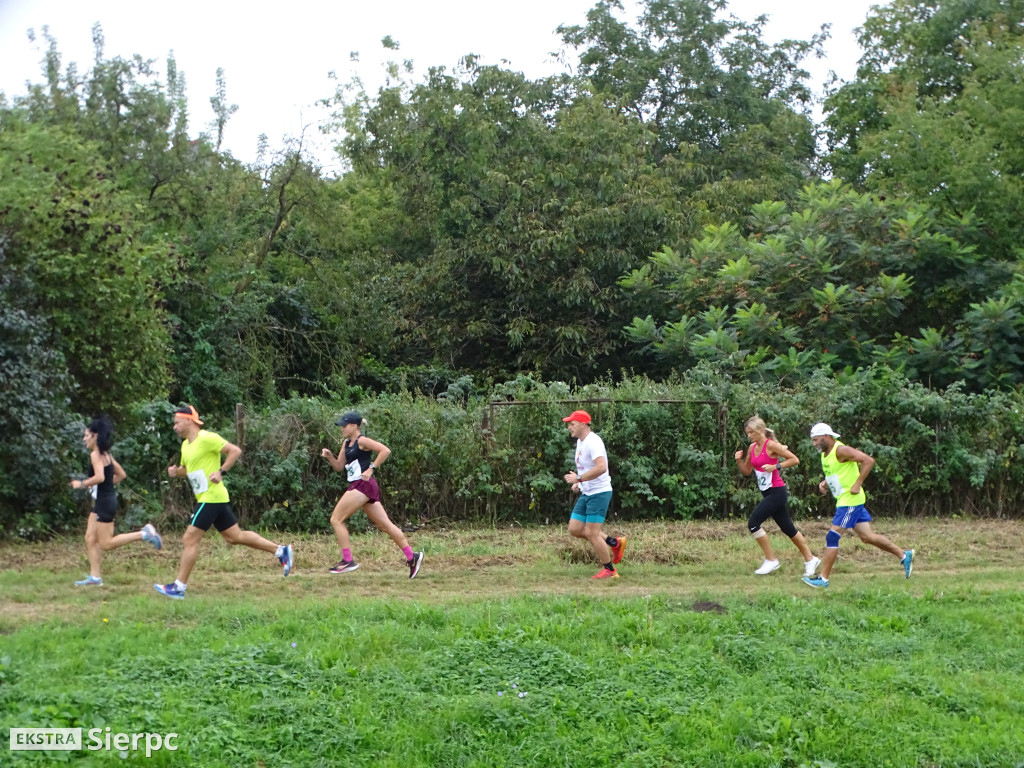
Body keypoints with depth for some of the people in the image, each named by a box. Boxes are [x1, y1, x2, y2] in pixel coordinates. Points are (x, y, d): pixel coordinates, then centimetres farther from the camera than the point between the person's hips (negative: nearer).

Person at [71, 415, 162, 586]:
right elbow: (121, 474, 18)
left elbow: (99, 477, -29)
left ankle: (144, 534, -7)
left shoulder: (95, 454, -15)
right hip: (102, 501, 10)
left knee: (106, 544, -5)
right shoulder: (106, 454, 12)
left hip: (105, 502, -10)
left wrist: (82, 484, -16)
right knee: (90, 539, 9)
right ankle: (95, 577, 10)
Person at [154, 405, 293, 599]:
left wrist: (221, 471, -21)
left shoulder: (206, 438, -13)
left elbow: (235, 450, -15)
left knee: (190, 539, -8)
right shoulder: (186, 445, 14)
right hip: (206, 498, 10)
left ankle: (179, 587, -3)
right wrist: (176, 471, 5)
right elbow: (187, 469, 27)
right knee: (235, 536, 12)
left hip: (211, 497, -10)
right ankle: (281, 551, 18)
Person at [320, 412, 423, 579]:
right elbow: (339, 466, 20)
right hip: (358, 486, 10)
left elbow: (385, 450, -17)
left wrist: (371, 469, -18)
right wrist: (330, 456, 2)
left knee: (336, 519, -6)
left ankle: (347, 561, -6)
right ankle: (412, 557, 6)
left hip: (363, 484, -10)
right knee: (385, 524, 7)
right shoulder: (347, 444, 18)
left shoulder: (362, 441, -8)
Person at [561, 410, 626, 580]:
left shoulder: (593, 442, -19)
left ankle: (610, 570, 8)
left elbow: (601, 467, -32)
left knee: (592, 533, -8)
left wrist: (579, 478, -26)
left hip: (599, 493, -10)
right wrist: (579, 483, 10)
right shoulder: (580, 441, 12)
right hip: (586, 493, 10)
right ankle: (615, 543, 19)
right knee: (574, 529, 7)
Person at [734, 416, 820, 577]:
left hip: (777, 492, -8)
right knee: (787, 528, 14)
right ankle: (810, 559, 25)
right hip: (767, 493, 8)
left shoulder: (771, 445, -13)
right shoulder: (752, 448, 9)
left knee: (753, 523, -14)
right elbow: (747, 471, 15)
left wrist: (775, 466, -22)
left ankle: (771, 560, -4)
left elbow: (795, 460, -14)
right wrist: (739, 461, -2)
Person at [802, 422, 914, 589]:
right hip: (844, 501, 10)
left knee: (832, 536, -11)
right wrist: (825, 483, 6)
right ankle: (904, 555, 25)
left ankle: (823, 578, -8)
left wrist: (857, 484, -23)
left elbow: (868, 461, -22)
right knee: (867, 536, 12)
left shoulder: (841, 450, -17)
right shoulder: (825, 454, 11)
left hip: (851, 500, -10)